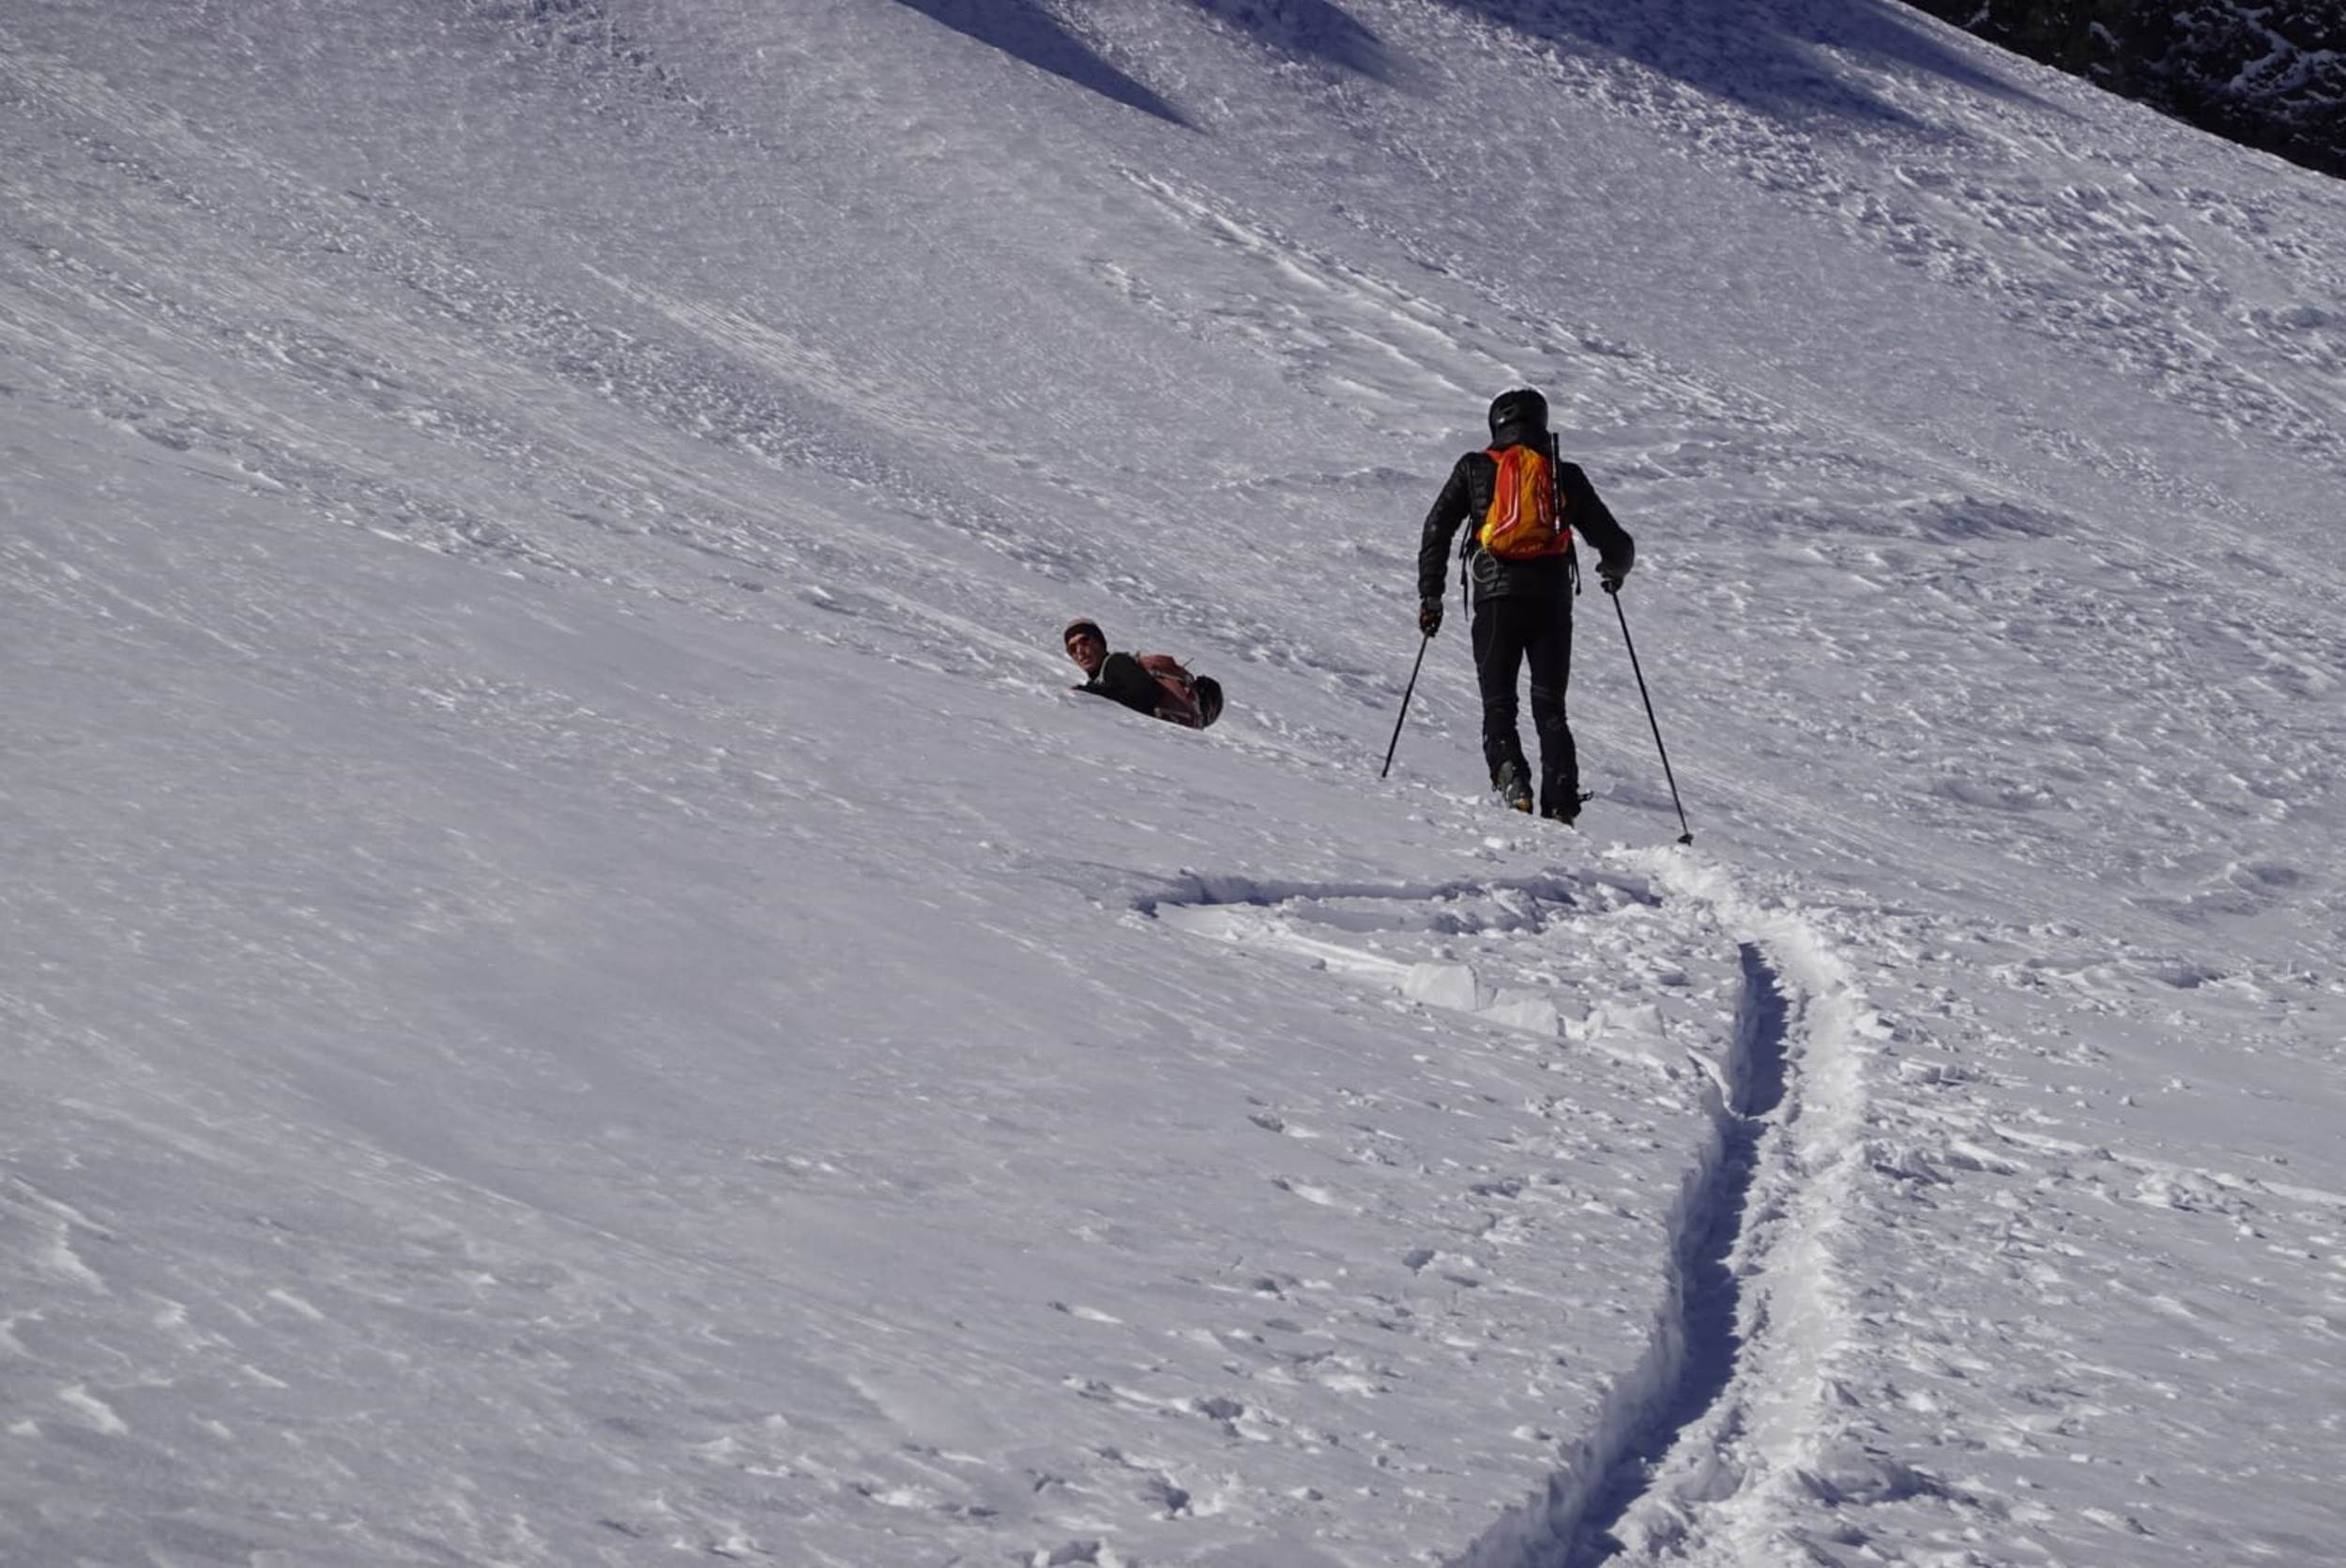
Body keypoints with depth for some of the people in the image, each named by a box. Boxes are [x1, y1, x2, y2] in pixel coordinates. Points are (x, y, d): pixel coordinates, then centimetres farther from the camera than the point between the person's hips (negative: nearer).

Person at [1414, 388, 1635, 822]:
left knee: (1498, 703, 4)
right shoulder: (1567, 475, 15)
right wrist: (1614, 569, 38)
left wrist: (1430, 595, 7)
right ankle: (1561, 803, -9)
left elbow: (1437, 530, 4)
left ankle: (1510, 774, -23)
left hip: (1496, 595, -1)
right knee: (1550, 708, 7)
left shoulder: (1474, 468, 12)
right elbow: (1617, 545, 16)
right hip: (1552, 598, 1)